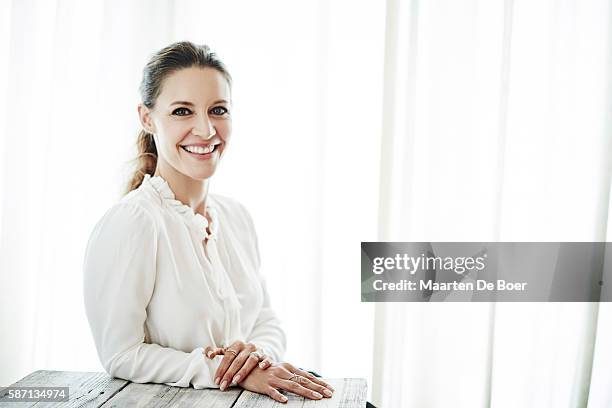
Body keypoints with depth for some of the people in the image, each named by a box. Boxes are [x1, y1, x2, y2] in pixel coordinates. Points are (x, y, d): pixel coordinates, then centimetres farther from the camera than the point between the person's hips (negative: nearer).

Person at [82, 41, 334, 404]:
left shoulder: (237, 216, 6)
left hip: (245, 399, 5)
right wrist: (228, 371, -19)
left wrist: (259, 352, -11)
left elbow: (267, 320, 10)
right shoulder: (129, 223, -15)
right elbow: (121, 356, -14)